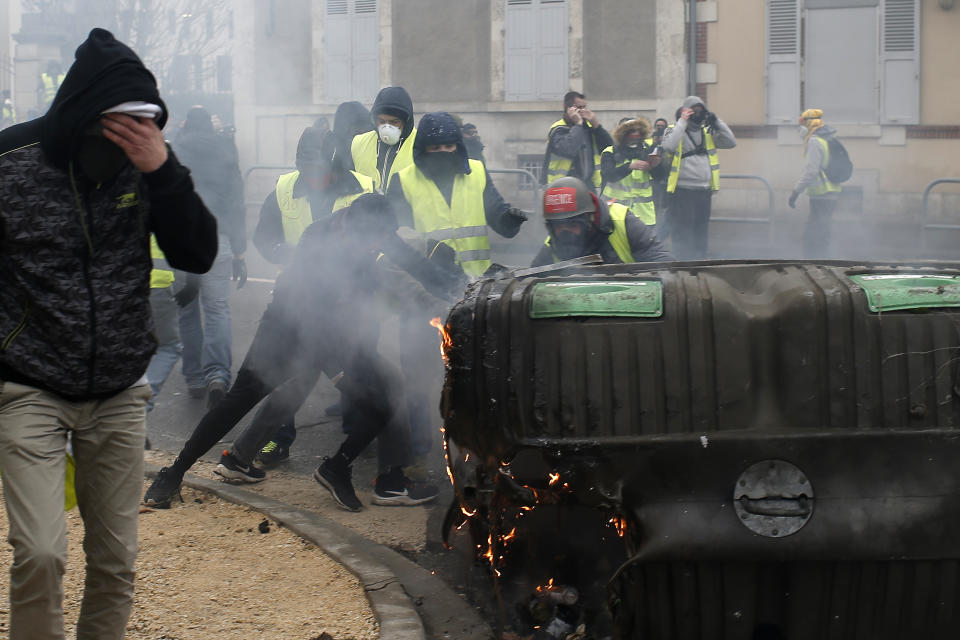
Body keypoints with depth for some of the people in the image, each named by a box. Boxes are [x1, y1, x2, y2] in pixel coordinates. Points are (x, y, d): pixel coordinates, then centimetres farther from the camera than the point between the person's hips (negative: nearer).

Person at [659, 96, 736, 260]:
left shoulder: (708, 132, 12)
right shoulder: (674, 130, -2)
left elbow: (731, 142, 4)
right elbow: (668, 146, -23)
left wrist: (716, 122, -5)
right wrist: (682, 122, -18)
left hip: (704, 191, 5)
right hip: (681, 191, -5)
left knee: (701, 233, 11)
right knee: (682, 234, -4)